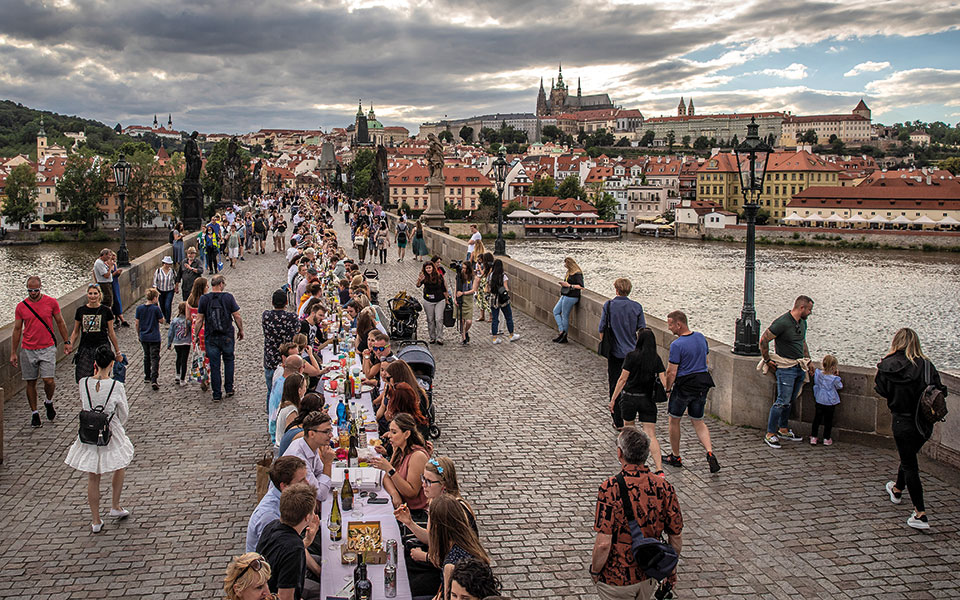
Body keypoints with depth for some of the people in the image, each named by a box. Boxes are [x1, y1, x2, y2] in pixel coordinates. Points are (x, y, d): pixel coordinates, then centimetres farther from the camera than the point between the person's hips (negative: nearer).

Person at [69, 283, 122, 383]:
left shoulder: (106, 311, 1)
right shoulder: (80, 310, 6)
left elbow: (111, 332, 7)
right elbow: (76, 332, 13)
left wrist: (118, 352, 9)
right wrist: (70, 345, -3)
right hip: (85, 349, 2)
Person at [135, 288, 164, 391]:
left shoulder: (139, 308, -2)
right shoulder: (156, 308, -15)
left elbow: (137, 323, 3)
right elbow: (161, 320, -4)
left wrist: (139, 334, 17)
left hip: (143, 337, 5)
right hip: (154, 337, -5)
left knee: (146, 356, 22)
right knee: (155, 358, -3)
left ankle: (147, 377, 32)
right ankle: (153, 380, -13)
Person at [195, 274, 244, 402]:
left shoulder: (204, 299, -4)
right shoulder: (228, 297, -7)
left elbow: (199, 320, -2)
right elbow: (237, 316, -4)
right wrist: (241, 330, 10)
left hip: (211, 337, 1)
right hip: (227, 336, -1)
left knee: (214, 365, 6)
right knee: (228, 360, 20)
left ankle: (216, 395, 9)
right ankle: (229, 388, 19)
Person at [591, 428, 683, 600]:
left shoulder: (610, 488, -20)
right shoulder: (664, 487, -7)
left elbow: (603, 544, -21)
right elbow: (677, 539, 1)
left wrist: (594, 572, -3)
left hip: (616, 582, -4)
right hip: (649, 578, 5)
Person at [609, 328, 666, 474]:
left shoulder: (632, 356, -11)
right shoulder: (656, 359, -2)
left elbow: (622, 379, -11)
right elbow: (664, 381, -5)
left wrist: (613, 399, -6)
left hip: (629, 397, -2)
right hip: (648, 399, 2)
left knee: (628, 429, 22)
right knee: (651, 435, 0)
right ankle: (659, 469, -12)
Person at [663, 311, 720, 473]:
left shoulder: (677, 345, -19)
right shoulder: (700, 337, 3)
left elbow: (672, 372, -18)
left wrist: (667, 388, -3)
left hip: (684, 385, -6)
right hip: (702, 383, 7)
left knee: (674, 420, 13)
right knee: (698, 421, 16)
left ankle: (675, 457, 24)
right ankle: (710, 453, -3)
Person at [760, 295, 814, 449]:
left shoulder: (802, 322, 9)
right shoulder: (782, 322, -19)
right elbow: (763, 340, -15)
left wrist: (808, 361, 24)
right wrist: (767, 361, -9)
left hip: (800, 367, 8)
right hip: (786, 368, -8)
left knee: (790, 401, 14)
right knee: (782, 401, -8)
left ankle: (783, 430, 25)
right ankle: (770, 434, 0)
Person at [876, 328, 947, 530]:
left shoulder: (888, 365, -12)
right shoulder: (926, 365, -6)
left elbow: (881, 390, -6)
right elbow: (939, 390, -7)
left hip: (903, 421, -4)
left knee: (909, 464, 3)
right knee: (909, 457, 26)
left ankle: (921, 514, -5)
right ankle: (897, 489, 51)